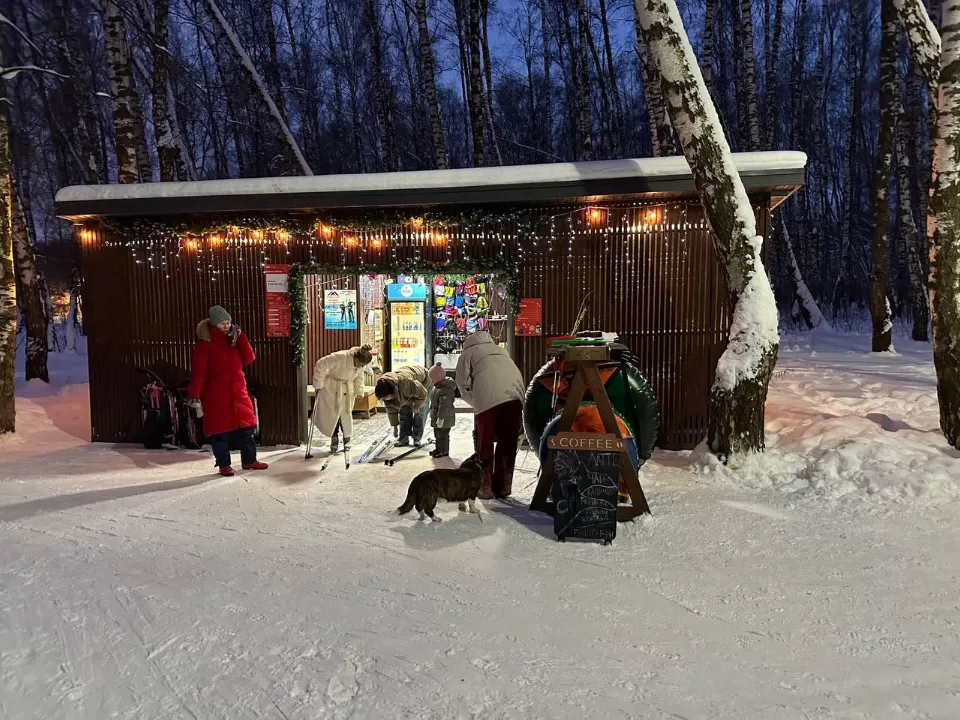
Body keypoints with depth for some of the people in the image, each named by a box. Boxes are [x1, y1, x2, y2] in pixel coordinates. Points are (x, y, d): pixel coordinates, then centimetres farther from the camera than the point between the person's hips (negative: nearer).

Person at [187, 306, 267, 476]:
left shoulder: (233, 339, 8)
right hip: (216, 395, -5)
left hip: (238, 392, 5)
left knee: (246, 426, 8)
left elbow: (249, 358, 0)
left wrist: (239, 337, -9)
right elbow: (198, 372, -15)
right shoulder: (204, 344, -9)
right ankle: (224, 465, 15)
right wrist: (194, 395, -24)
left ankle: (249, 460, 22)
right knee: (220, 430, 2)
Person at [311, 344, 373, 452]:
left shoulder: (361, 364, -13)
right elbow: (320, 366, -25)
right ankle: (334, 440, 17)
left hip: (347, 390, 4)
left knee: (346, 414, 6)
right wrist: (318, 385, -19)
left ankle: (347, 440, 22)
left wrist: (359, 392, 7)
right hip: (331, 389, -4)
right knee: (332, 414, 1)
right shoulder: (339, 357, -32)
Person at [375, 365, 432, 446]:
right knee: (404, 412, -2)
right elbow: (390, 409, -8)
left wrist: (416, 406, -17)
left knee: (420, 412, -10)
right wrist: (395, 426, -2)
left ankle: (417, 438, 0)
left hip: (423, 383, -6)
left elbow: (422, 394, -32)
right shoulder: (386, 391, -23)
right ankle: (404, 438, 4)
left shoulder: (405, 382, -47)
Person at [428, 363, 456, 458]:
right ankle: (439, 449, 33)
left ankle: (443, 451, 15)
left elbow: (444, 406, -30)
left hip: (444, 419, -11)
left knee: (442, 435, 2)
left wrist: (441, 418, -29)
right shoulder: (438, 387, 8)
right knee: (438, 434, 20)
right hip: (437, 417, 11)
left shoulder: (445, 390, -28)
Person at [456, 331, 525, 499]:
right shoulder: (499, 349, 36)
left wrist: (477, 404, 23)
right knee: (508, 443, 14)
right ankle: (504, 487, 20)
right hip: (514, 396, 4)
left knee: (485, 444, 10)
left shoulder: (467, 354, 23)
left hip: (488, 399, -4)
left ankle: (485, 488, 13)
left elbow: (464, 386, 10)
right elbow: (518, 375, 25)